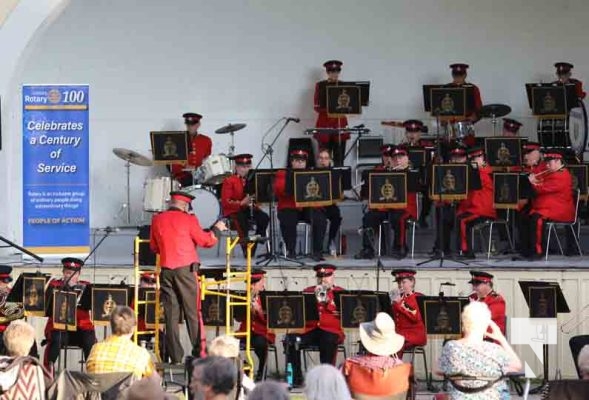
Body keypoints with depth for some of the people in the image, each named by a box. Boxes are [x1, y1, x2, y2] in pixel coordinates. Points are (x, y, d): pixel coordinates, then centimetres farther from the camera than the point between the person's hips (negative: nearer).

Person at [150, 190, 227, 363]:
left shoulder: (157, 220, 9)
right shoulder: (188, 219, -4)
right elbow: (205, 241, 0)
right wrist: (216, 229, 16)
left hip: (166, 271, 3)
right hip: (185, 269, -3)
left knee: (171, 314, 5)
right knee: (193, 313, 1)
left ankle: (175, 357, 3)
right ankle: (199, 353, -1)